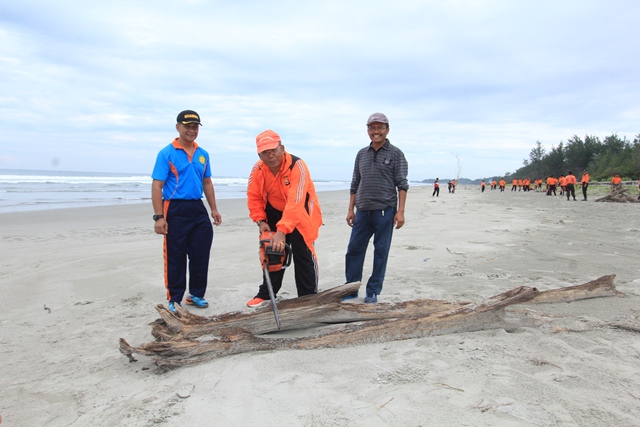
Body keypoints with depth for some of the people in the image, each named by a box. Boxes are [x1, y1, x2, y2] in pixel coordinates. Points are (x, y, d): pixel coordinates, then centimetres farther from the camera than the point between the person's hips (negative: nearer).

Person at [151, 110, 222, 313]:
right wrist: (159, 217, -16)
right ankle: (174, 299, 16)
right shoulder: (167, 154, -6)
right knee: (175, 257, 3)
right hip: (176, 210, -5)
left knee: (201, 255, 9)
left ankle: (196, 294, 25)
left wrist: (214, 209, 14)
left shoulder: (203, 155, 11)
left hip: (198, 209, 5)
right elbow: (157, 186, -10)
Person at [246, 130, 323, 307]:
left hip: (301, 215, -5)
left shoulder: (297, 166, -31)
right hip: (274, 214, 5)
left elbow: (295, 203, -39)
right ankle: (265, 294, 24)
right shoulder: (257, 169, -14)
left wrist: (282, 230, -45)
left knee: (303, 255, -7)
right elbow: (254, 197, -4)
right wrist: (261, 221, -16)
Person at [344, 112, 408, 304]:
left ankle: (373, 293, 15)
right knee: (354, 249, 4)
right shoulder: (361, 154, 13)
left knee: (381, 252, 3)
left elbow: (402, 184, -3)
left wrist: (400, 211, -11)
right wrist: (351, 209, 11)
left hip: (385, 210, -4)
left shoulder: (395, 154, 1)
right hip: (363, 210, 4)